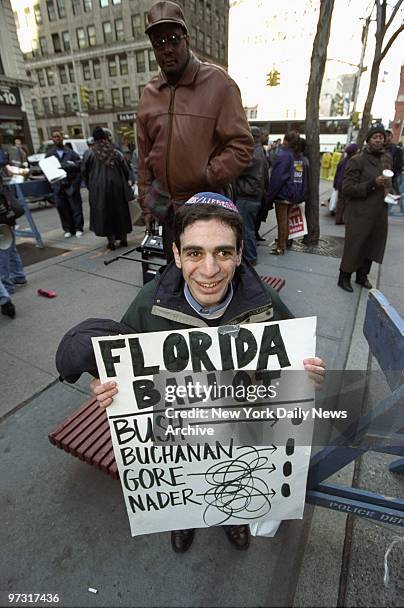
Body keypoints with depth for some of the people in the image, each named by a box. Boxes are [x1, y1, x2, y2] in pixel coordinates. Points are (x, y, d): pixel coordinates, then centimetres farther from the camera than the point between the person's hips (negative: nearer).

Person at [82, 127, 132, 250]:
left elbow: (84, 171, 0)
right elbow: (126, 171, 1)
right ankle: (123, 239, 18)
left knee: (104, 213, 7)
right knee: (120, 211, 12)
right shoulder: (116, 153, -2)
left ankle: (111, 241, 5)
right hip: (117, 187, 1)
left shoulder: (90, 154, -4)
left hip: (99, 189, -1)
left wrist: (90, 186, 15)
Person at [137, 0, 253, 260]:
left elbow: (242, 144, -10)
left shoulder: (218, 82, -5)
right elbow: (145, 157, 12)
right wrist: (146, 202, 10)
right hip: (166, 207, 5)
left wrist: (209, 178, -17)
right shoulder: (150, 93, 9)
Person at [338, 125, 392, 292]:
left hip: (379, 213, 7)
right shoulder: (356, 161, -9)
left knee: (372, 246, 12)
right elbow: (347, 188, -15)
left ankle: (362, 275, 30)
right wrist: (373, 183, -23)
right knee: (354, 246, -1)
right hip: (360, 214, -7)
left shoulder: (387, 158, 12)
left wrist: (388, 193, 7)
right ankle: (344, 278, 16)